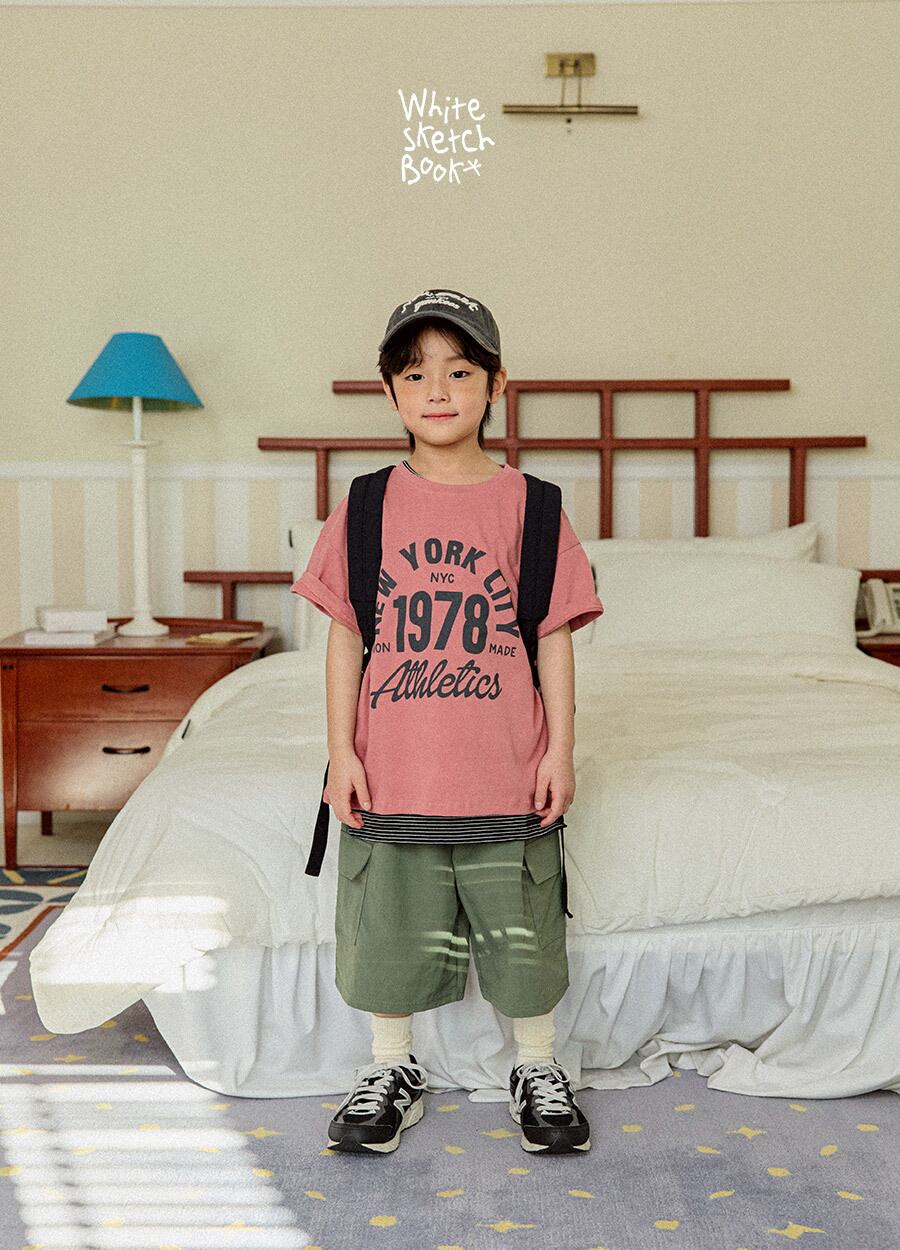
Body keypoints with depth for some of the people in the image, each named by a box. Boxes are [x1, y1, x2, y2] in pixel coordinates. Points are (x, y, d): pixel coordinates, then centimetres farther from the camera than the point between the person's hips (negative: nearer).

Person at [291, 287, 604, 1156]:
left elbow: (554, 636, 1)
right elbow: (345, 635, 3)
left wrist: (560, 747, -3)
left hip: (506, 773, -1)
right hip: (391, 770, 1)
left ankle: (537, 1068, 36)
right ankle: (393, 1069, 36)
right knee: (388, 933, 14)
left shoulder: (529, 504, -1)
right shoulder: (367, 506, 1)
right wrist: (341, 749, -1)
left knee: (521, 934, 13)